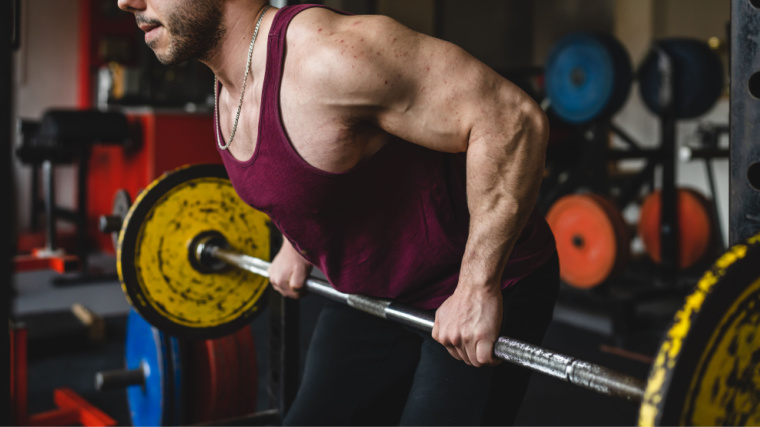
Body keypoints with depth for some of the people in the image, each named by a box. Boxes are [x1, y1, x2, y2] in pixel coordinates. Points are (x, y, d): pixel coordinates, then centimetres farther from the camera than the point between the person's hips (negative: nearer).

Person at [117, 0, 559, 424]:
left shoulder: (328, 54, -30)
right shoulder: (230, 84, -1)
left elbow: (511, 119, -31)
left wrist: (478, 289, -29)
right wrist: (296, 245, 15)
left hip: (485, 291, -8)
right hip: (374, 295, 8)